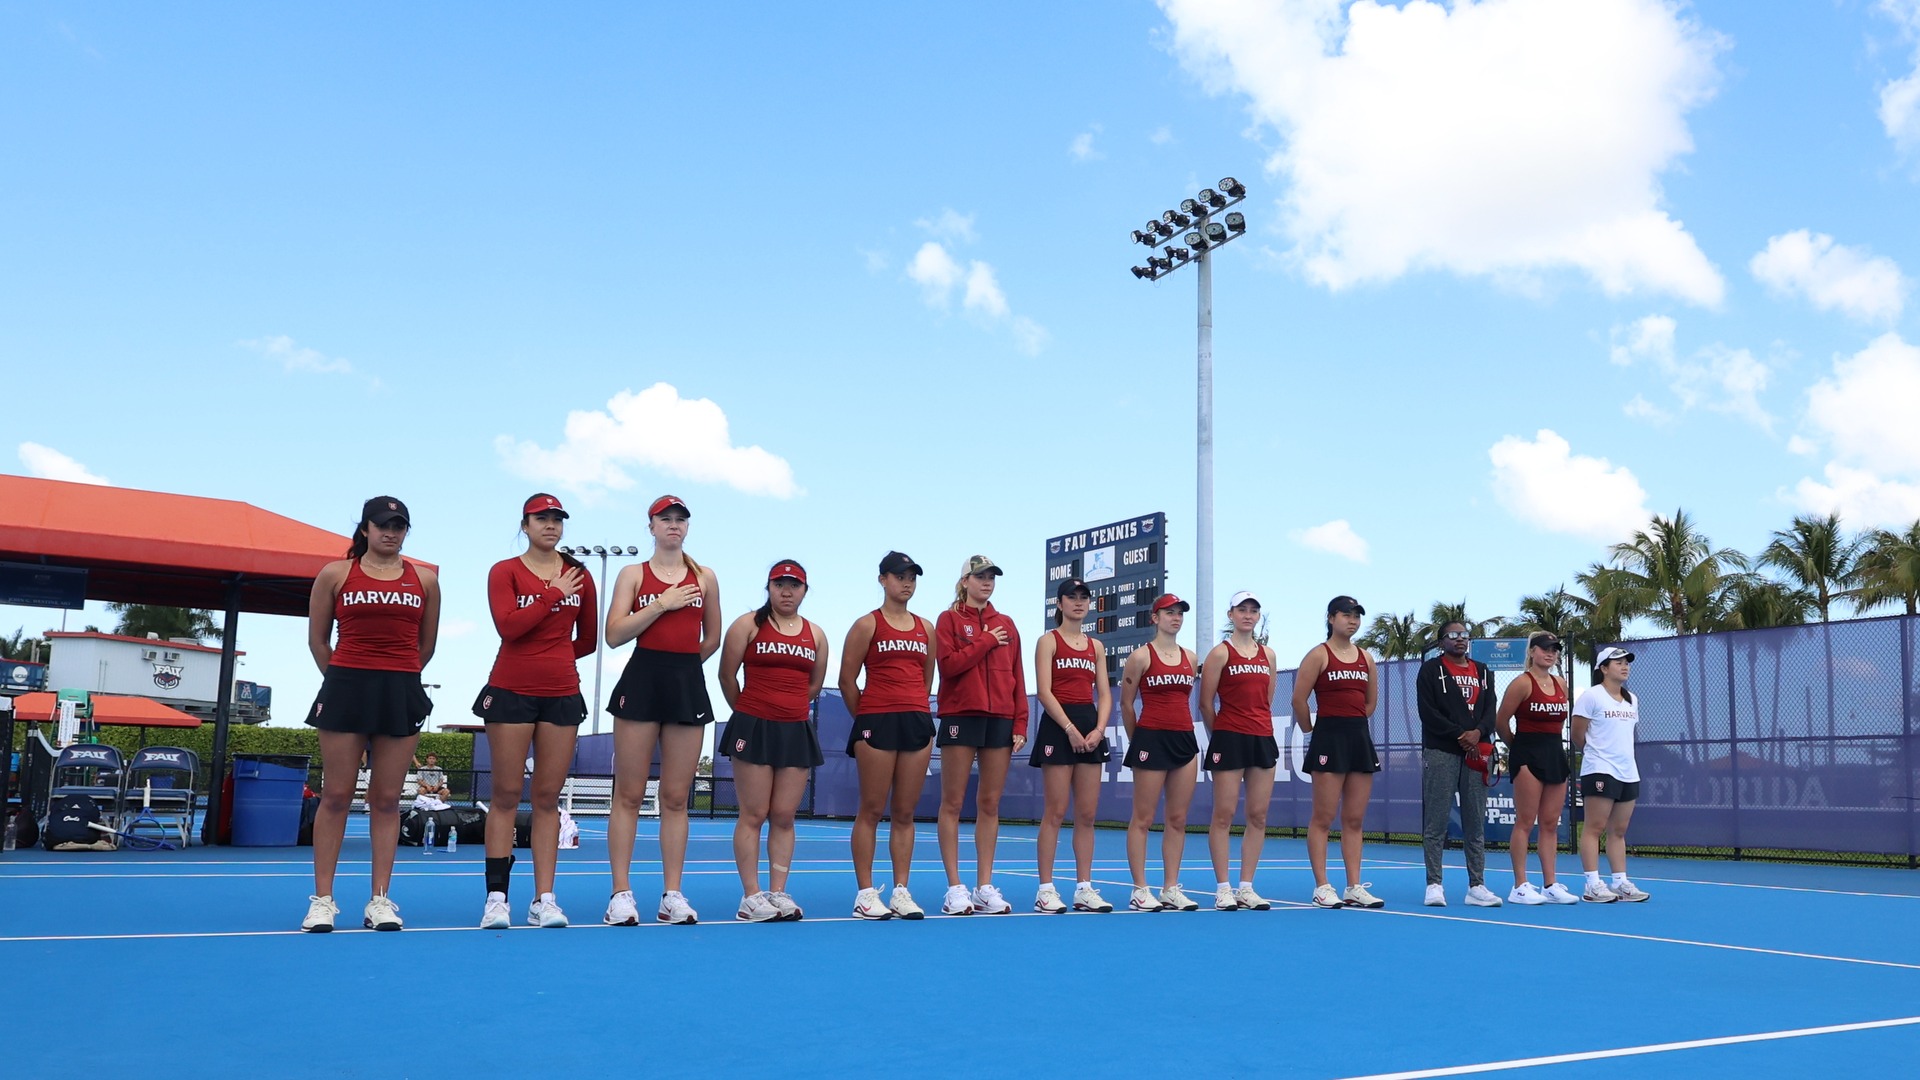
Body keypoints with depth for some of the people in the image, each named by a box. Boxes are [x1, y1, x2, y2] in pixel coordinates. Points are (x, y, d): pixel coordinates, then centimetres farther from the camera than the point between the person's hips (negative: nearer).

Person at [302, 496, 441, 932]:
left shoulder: (424, 580, 8)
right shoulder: (335, 574, 4)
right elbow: (317, 640, 9)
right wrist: (346, 681, 11)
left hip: (401, 695, 2)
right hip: (346, 690, -1)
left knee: (386, 799, 4)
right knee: (336, 796, 0)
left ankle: (380, 901, 8)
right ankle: (322, 900, 7)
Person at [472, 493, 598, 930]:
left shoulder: (579, 575, 9)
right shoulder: (505, 571, 1)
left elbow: (588, 639, 16)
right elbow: (508, 625, -16)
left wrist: (553, 657, 12)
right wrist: (554, 595, -12)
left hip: (562, 694, 3)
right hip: (511, 692, -2)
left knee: (548, 797, 3)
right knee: (506, 795, 0)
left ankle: (544, 899, 5)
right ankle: (496, 897, 4)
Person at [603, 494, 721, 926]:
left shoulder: (704, 578, 11)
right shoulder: (634, 574, 5)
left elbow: (712, 638, 19)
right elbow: (615, 634, -7)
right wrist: (662, 604, -11)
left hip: (688, 684, 2)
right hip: (641, 681, -2)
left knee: (676, 797, 4)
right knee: (629, 794, -1)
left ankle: (672, 894, 8)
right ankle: (621, 893, 3)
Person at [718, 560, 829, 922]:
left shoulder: (816, 635, 10)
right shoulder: (749, 624, 0)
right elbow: (727, 676, 2)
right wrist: (750, 712, 10)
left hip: (797, 731, 4)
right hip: (754, 728, -3)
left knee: (784, 816, 4)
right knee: (753, 815, -2)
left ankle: (778, 893, 9)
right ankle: (751, 896, 1)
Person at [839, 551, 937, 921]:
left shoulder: (925, 628, 14)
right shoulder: (867, 624, 0)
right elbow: (847, 680, 0)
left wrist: (915, 711, 11)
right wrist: (866, 719, 3)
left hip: (917, 723, 4)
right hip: (877, 723, -4)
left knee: (905, 812, 6)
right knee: (872, 810, -1)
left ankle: (901, 892, 11)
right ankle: (865, 893, 3)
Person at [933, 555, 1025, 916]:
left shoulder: (1006, 624, 14)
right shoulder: (949, 619, 3)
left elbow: (1018, 677, 11)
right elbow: (949, 663, -12)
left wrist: (1020, 724, 4)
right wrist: (986, 641, -8)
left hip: (1000, 720, 4)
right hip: (960, 716, -4)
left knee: (990, 804, 5)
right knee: (953, 803, -2)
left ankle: (985, 887, 10)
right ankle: (955, 889, 2)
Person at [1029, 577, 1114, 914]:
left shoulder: (1096, 645, 16)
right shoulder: (1048, 640, 0)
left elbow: (1104, 694, 11)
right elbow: (1044, 691, -10)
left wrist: (1099, 729, -7)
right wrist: (1070, 729, -17)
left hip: (1091, 727, 5)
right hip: (1058, 726, -5)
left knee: (1087, 815, 5)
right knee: (1055, 813, -5)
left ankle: (1084, 888, 11)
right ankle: (1046, 890, 1)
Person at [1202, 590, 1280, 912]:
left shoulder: (1267, 654, 13)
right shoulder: (1220, 653, -2)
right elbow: (1206, 703, -2)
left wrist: (1262, 727, 13)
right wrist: (1219, 736, 3)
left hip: (1263, 739, 5)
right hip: (1230, 739, -5)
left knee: (1258, 817, 5)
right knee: (1224, 816, -3)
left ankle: (1246, 888, 12)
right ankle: (1223, 889, 1)